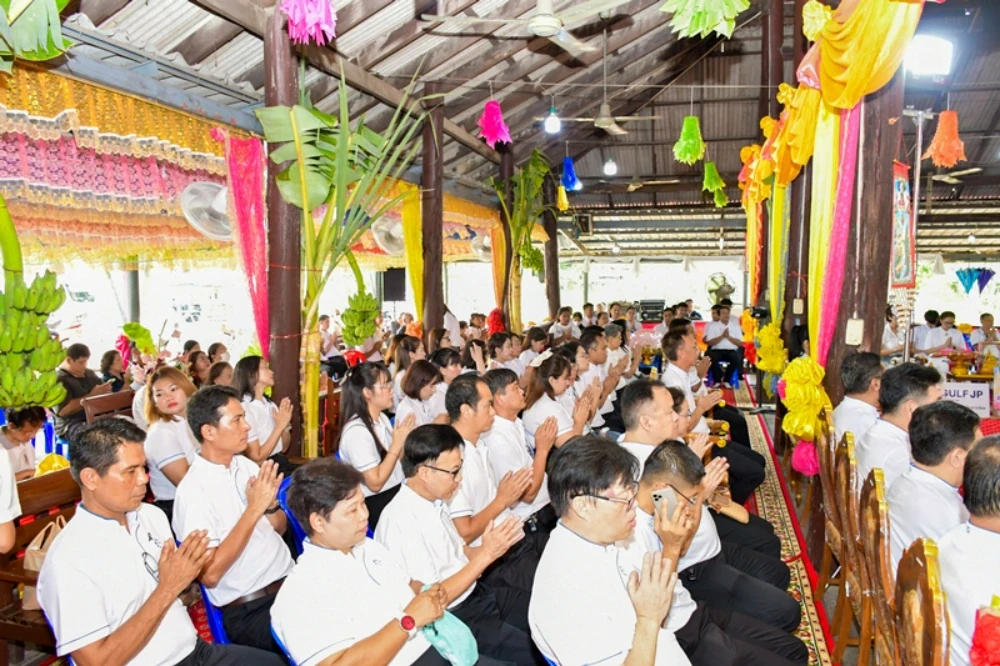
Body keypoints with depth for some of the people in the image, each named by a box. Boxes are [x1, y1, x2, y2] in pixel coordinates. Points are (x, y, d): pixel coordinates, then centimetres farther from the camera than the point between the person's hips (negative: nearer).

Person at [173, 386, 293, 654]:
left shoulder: (246, 465, 6)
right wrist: (254, 509, -22)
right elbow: (209, 575, -19)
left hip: (290, 580, 7)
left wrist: (270, 504, -8)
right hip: (249, 612, -6)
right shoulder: (193, 491, -14)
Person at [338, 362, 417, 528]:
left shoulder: (382, 418, 5)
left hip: (396, 494, 8)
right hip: (376, 506, -8)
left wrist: (405, 440, -3)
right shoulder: (356, 431, -20)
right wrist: (397, 443, -19)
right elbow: (375, 483, -21)